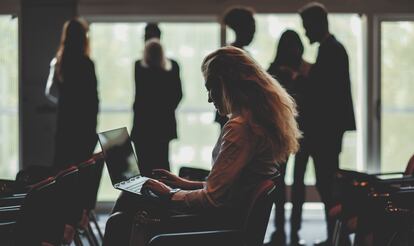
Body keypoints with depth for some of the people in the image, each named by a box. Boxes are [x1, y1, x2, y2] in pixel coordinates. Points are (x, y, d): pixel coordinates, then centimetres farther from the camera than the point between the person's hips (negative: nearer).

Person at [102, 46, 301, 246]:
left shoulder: (239, 128, -21)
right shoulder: (262, 119, 10)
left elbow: (211, 198, -21)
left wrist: (171, 195, -5)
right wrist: (188, 185, 16)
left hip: (220, 224, -10)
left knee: (120, 224, -6)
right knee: (128, 199, 14)